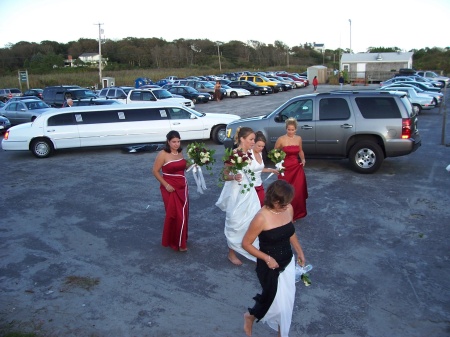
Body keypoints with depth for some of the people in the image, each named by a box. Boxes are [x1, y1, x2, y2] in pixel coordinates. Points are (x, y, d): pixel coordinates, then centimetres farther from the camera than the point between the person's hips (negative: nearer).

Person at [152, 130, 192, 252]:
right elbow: (155, 171, -11)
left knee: (183, 214, 13)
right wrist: (166, 185, -17)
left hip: (182, 186, 6)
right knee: (174, 214, 0)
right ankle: (174, 242, 17)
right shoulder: (163, 154, -15)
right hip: (170, 188, -6)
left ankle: (181, 240, 31)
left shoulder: (180, 152, 3)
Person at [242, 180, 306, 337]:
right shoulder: (261, 218, -28)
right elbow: (246, 243, -18)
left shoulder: (289, 209, -9)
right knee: (275, 300, 11)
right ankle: (250, 316, 42)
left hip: (288, 262, 6)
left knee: (286, 300, 18)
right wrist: (266, 258, -22)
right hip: (270, 266, -6)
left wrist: (299, 251, 9)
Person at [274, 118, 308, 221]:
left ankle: (296, 213, 25)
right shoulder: (281, 139, -9)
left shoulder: (298, 138, 4)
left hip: (297, 168, 4)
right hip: (285, 168, -4)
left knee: (298, 192, 6)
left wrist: (303, 159, 4)